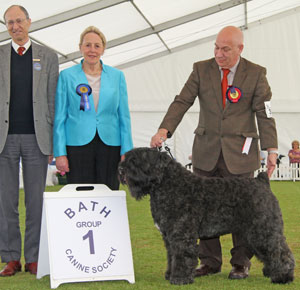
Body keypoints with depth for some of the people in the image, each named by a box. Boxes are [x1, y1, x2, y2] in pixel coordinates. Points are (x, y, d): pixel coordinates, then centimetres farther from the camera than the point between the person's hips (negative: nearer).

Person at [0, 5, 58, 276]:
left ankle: (34, 258, 10)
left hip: (36, 138, 0)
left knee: (36, 201, 2)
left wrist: (54, 140, 1)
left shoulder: (48, 56, 9)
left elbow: (53, 100, 7)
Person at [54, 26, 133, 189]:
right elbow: (59, 117, 4)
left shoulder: (117, 76, 10)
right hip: (77, 145, -1)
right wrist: (60, 153, -4)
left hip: (109, 145, 2)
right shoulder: (67, 76, 5)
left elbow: (124, 116, 9)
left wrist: (126, 151, 1)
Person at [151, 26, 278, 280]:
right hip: (206, 151, 3)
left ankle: (241, 262, 15)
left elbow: (264, 114, -4)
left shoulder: (255, 74, -3)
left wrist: (271, 150, -11)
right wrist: (164, 130, -20)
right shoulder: (202, 70, 1)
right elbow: (182, 102, -5)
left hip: (240, 153, -2)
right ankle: (210, 261, 15)